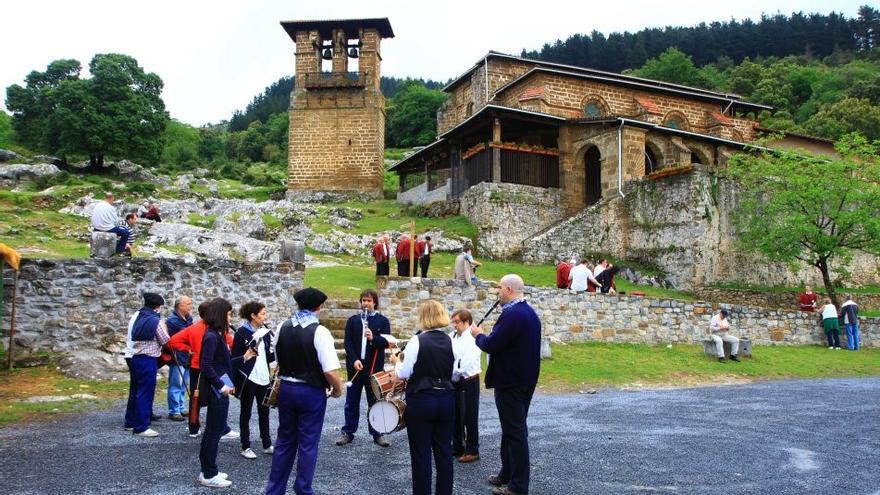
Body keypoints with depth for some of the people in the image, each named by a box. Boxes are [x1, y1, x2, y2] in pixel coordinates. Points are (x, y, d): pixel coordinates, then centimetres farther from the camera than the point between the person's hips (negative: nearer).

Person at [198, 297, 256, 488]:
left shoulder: (216, 335, 11)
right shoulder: (212, 336, -18)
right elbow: (206, 366, -24)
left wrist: (244, 358, 14)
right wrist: (221, 386, -21)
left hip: (217, 391, 10)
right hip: (216, 391, -10)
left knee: (212, 431, 16)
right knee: (214, 432, 0)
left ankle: (208, 471, 26)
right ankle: (209, 475, 10)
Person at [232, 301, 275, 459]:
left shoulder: (265, 333, 8)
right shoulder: (241, 333, -9)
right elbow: (235, 358, -10)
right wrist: (234, 381, -14)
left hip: (263, 378, 6)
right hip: (247, 379, -6)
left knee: (264, 412, 12)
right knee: (246, 413, 7)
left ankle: (267, 445, 22)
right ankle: (246, 447, 16)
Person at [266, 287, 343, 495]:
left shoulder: (282, 328, 0)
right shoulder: (319, 331, -18)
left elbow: (278, 360, 11)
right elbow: (331, 371, -22)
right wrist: (338, 389, -4)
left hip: (285, 388, 5)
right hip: (312, 392, -5)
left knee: (284, 441, 17)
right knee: (308, 444, 8)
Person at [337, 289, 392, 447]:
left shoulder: (383, 321, 2)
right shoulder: (352, 320, 6)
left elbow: (386, 342, -7)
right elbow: (348, 343, -2)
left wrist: (373, 338, -26)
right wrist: (354, 360, -15)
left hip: (374, 367, -1)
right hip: (354, 366, 1)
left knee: (375, 401, 7)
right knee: (352, 402, 9)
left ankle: (377, 433, 16)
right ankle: (348, 432, 18)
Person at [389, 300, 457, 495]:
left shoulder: (417, 340, -13)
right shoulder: (451, 342, 0)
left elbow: (404, 373, -10)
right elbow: (454, 374, 6)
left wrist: (396, 362, 9)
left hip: (421, 401, -4)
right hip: (446, 400, 4)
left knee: (421, 453, 5)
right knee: (444, 451, 13)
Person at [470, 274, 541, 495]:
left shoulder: (512, 314, -22)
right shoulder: (530, 312, 10)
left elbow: (491, 345, -22)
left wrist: (478, 335, -3)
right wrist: (486, 336, 12)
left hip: (510, 383, -10)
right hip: (525, 380, 10)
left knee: (515, 431, -2)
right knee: (513, 428, 19)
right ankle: (508, 474, 31)